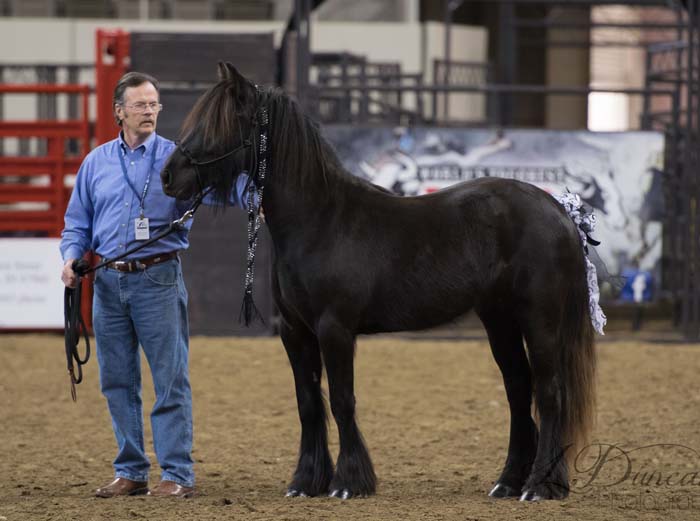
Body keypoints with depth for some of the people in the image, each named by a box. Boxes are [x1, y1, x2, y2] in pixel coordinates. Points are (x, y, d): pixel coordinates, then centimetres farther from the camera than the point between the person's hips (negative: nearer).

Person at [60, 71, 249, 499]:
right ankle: (131, 472, 16)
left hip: (157, 279, -4)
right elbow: (78, 221, 16)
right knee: (117, 380, 8)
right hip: (109, 282, 4)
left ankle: (178, 474, -2)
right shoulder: (97, 162, 10)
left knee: (170, 379, -5)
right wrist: (71, 255, -4)